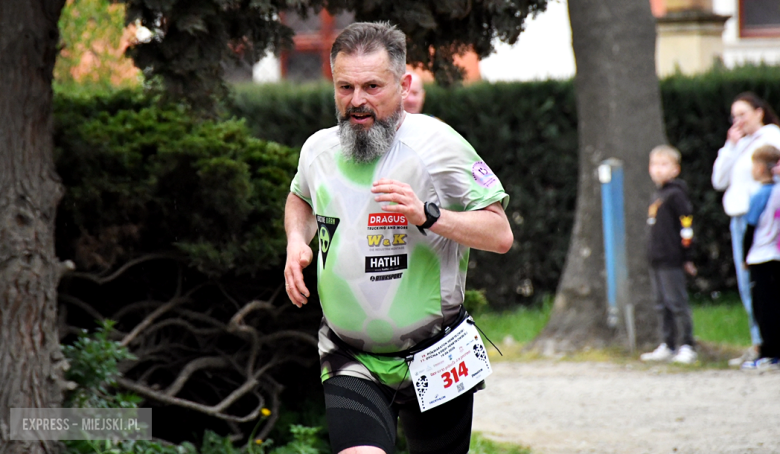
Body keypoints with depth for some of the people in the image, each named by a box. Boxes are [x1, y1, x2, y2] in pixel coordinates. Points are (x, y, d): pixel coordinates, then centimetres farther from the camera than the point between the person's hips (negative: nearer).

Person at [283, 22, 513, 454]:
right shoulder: (318, 150, 3)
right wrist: (296, 242, 7)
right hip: (351, 361, 2)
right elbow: (300, 199, 28)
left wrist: (427, 215, -27)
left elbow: (500, 235, -13)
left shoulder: (436, 146, -11)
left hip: (434, 358, -2)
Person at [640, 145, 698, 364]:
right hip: (656, 260, 9)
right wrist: (652, 254, 17)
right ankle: (667, 347, 17)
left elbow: (686, 226, -12)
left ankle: (688, 347, -3)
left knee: (677, 303, -7)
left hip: (672, 261, -9)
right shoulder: (656, 196, 15)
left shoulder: (676, 194, -10)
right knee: (661, 305, 11)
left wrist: (687, 257, -13)